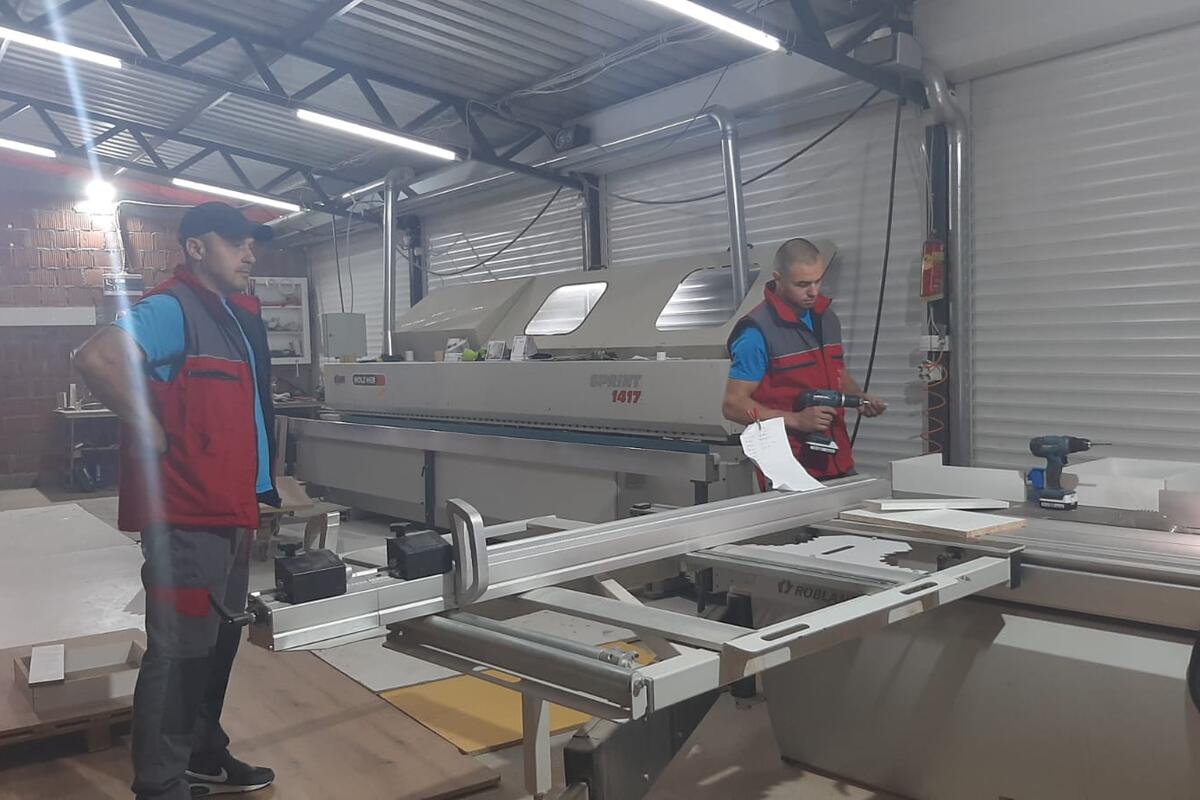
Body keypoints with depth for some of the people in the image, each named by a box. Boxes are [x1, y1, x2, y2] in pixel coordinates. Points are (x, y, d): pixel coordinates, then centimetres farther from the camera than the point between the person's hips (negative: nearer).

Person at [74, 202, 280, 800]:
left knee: (219, 641, 18)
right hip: (187, 515, -9)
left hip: (232, 511, 10)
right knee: (180, 650, -2)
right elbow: (96, 358, -29)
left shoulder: (238, 314, 15)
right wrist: (153, 434, -21)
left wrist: (266, 484, 17)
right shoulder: (172, 308, -13)